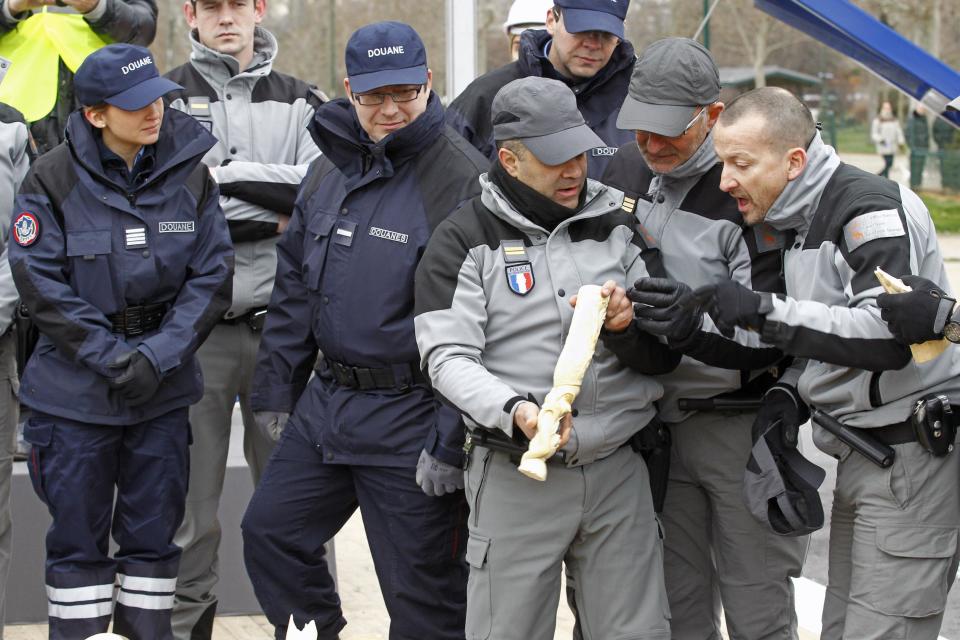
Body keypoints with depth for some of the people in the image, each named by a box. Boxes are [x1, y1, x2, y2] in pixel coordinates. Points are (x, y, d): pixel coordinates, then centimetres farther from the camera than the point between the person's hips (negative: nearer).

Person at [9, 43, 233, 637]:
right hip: (75, 391, -2)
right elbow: (40, 283, -10)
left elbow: (211, 276, -3)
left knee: (154, 532, 10)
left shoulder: (190, 174, -2)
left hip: (164, 392, 2)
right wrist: (113, 359, -15)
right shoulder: (53, 179, -9)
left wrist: (157, 356, -13)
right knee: (77, 534, 6)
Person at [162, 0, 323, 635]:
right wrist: (273, 217, -8)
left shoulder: (299, 102, 12)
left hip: (281, 319, 2)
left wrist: (224, 174, -10)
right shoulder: (165, 99, 5)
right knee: (191, 493, 2)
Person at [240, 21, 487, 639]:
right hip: (326, 403, 7)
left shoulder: (462, 179, -14)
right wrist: (276, 391, 16)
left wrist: (451, 441, -19)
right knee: (270, 531, 16)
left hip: (411, 420, -7)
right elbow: (295, 286, 18)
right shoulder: (329, 171, 10)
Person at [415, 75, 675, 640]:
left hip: (619, 471, 3)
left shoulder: (618, 226, 11)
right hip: (516, 479, -3)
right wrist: (516, 411, -27)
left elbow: (667, 355, 12)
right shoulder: (466, 240, -1)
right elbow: (447, 357, -10)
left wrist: (630, 324, -11)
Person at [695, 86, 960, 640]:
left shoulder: (871, 207, -17)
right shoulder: (801, 220, 13)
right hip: (862, 453, 10)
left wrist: (765, 311, -30)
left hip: (913, 456, -10)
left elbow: (892, 335, -29)